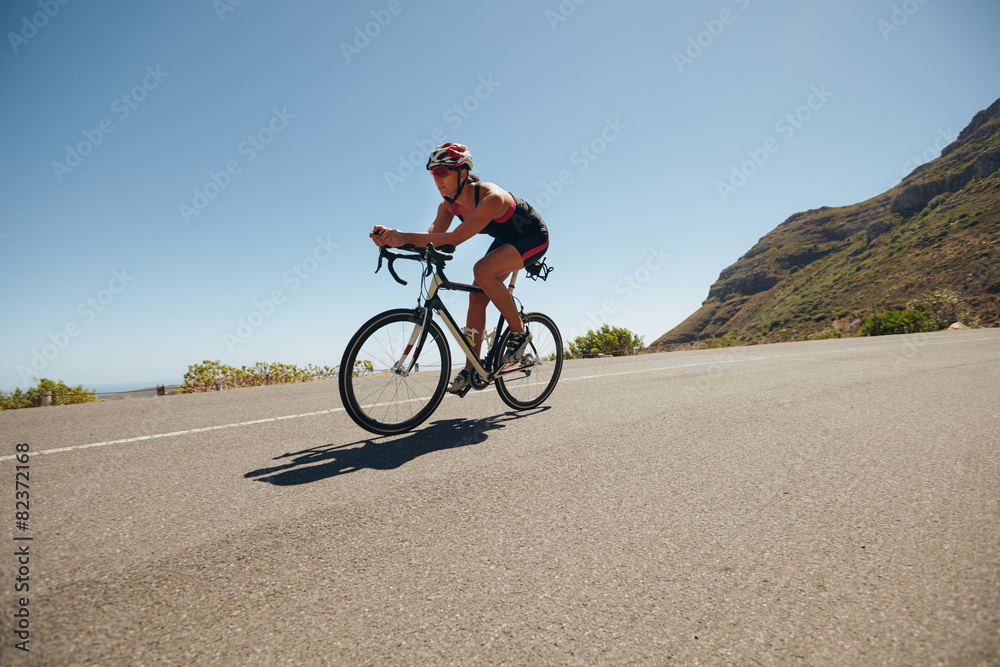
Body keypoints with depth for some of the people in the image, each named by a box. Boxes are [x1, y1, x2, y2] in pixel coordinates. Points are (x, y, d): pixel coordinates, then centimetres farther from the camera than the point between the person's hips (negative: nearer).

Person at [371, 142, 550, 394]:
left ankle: (519, 332, -13)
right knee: (476, 298, -4)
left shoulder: (490, 197, -36)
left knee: (483, 271, -32)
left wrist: (404, 237, -49)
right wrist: (393, 237, -38)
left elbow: (454, 238, -44)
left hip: (533, 237, -8)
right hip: (506, 240, 8)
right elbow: (432, 236, -22)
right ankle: (471, 369, 5)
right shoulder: (449, 204, -11)